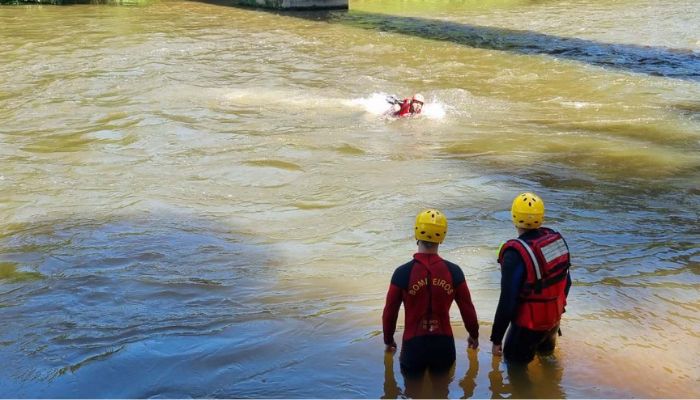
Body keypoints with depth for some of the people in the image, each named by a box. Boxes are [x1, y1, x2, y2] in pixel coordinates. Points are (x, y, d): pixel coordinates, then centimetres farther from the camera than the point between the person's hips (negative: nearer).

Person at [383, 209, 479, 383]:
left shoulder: (403, 273, -12)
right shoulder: (453, 271, -7)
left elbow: (390, 311, -4)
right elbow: (467, 308, 1)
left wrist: (388, 340, 14)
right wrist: (474, 334, 21)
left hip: (413, 345, -2)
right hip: (444, 344, 2)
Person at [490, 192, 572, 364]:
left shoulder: (516, 254, -27)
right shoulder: (556, 239, -7)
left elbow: (507, 302, -25)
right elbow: (566, 282, 7)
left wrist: (496, 339, -14)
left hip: (529, 324, -6)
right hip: (554, 317, 6)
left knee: (513, 359, 19)